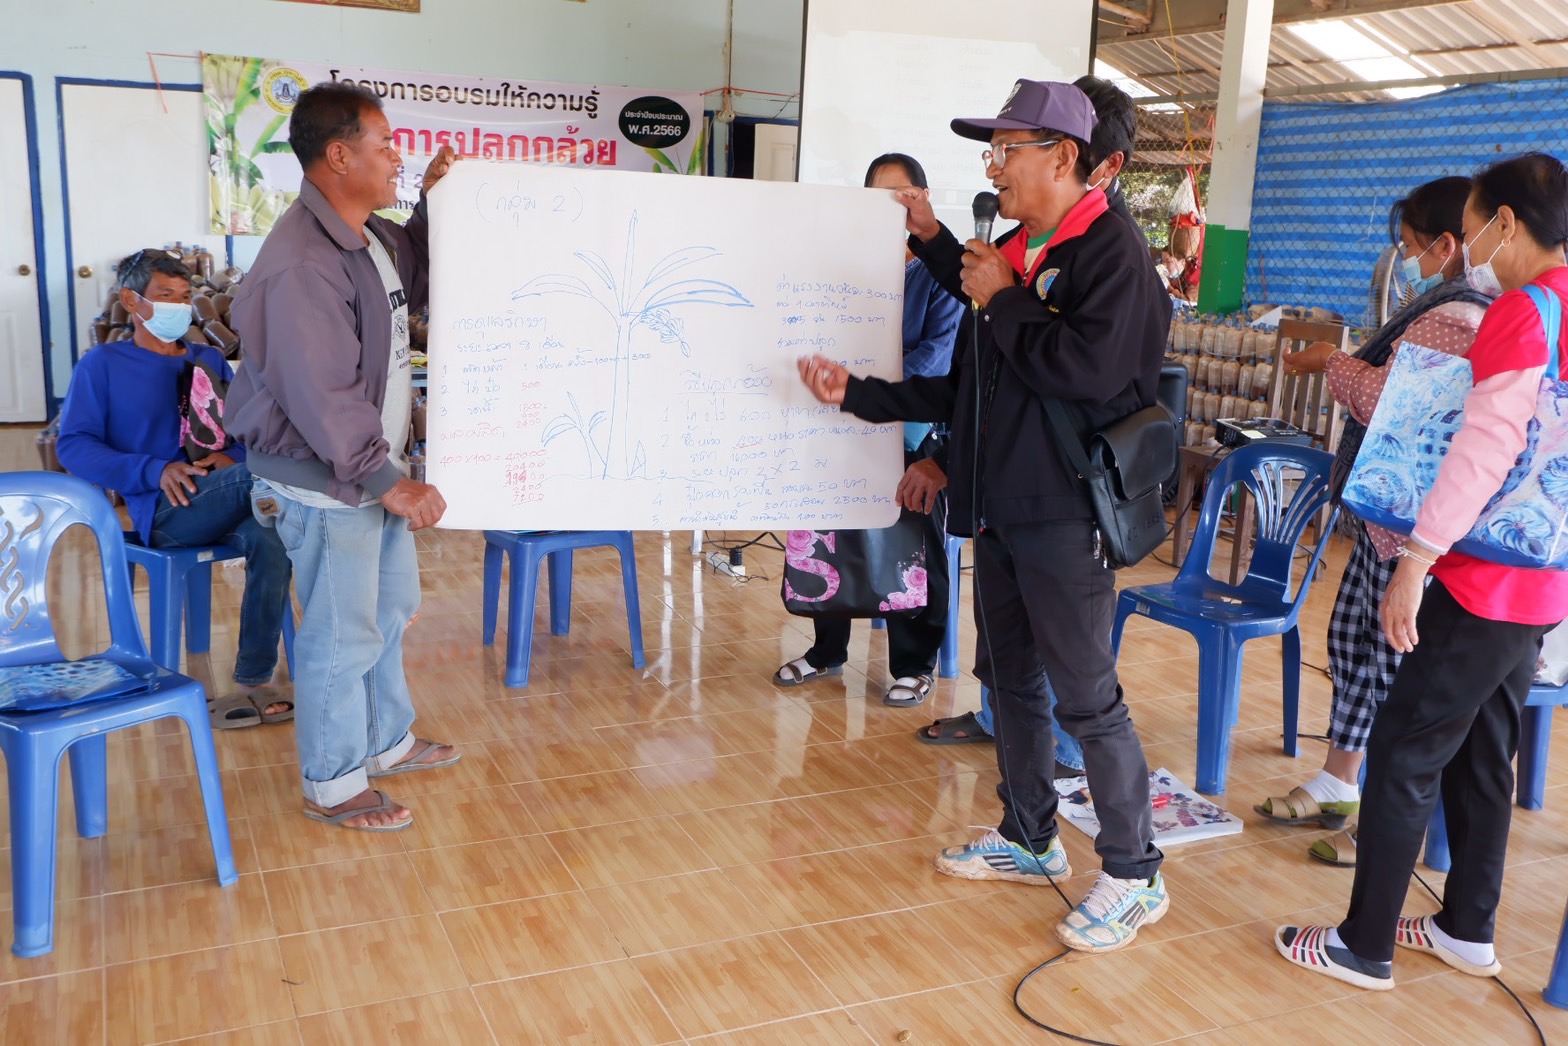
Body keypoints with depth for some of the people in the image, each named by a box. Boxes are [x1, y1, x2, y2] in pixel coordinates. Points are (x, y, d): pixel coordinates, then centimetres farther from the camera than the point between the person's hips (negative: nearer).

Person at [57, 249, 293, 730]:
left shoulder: (209, 360, 23)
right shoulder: (103, 364, 10)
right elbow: (74, 446, 0)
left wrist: (233, 459, -9)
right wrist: (155, 471, -15)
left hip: (223, 505, 4)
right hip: (164, 511, -4)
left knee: (270, 540, -32)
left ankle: (254, 686, -25)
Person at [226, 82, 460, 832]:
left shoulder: (371, 236, 5)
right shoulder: (302, 263, -25)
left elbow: (418, 284, 25)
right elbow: (322, 397, -28)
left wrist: (434, 204, 11)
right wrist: (390, 482, -26)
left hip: (373, 466, 10)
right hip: (324, 483, -10)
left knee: (390, 610, 21)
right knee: (344, 636, 2)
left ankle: (387, 742, 40)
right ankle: (333, 786, 19)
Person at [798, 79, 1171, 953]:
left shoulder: (1111, 252, -11)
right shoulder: (1008, 253, 14)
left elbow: (1088, 368, -27)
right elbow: (963, 392, 17)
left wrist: (1001, 300, -14)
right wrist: (856, 392, 11)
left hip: (1064, 515, -9)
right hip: (999, 511, 9)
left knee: (1086, 696, -3)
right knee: (1011, 678, 17)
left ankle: (1135, 875, 13)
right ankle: (1031, 840, 34)